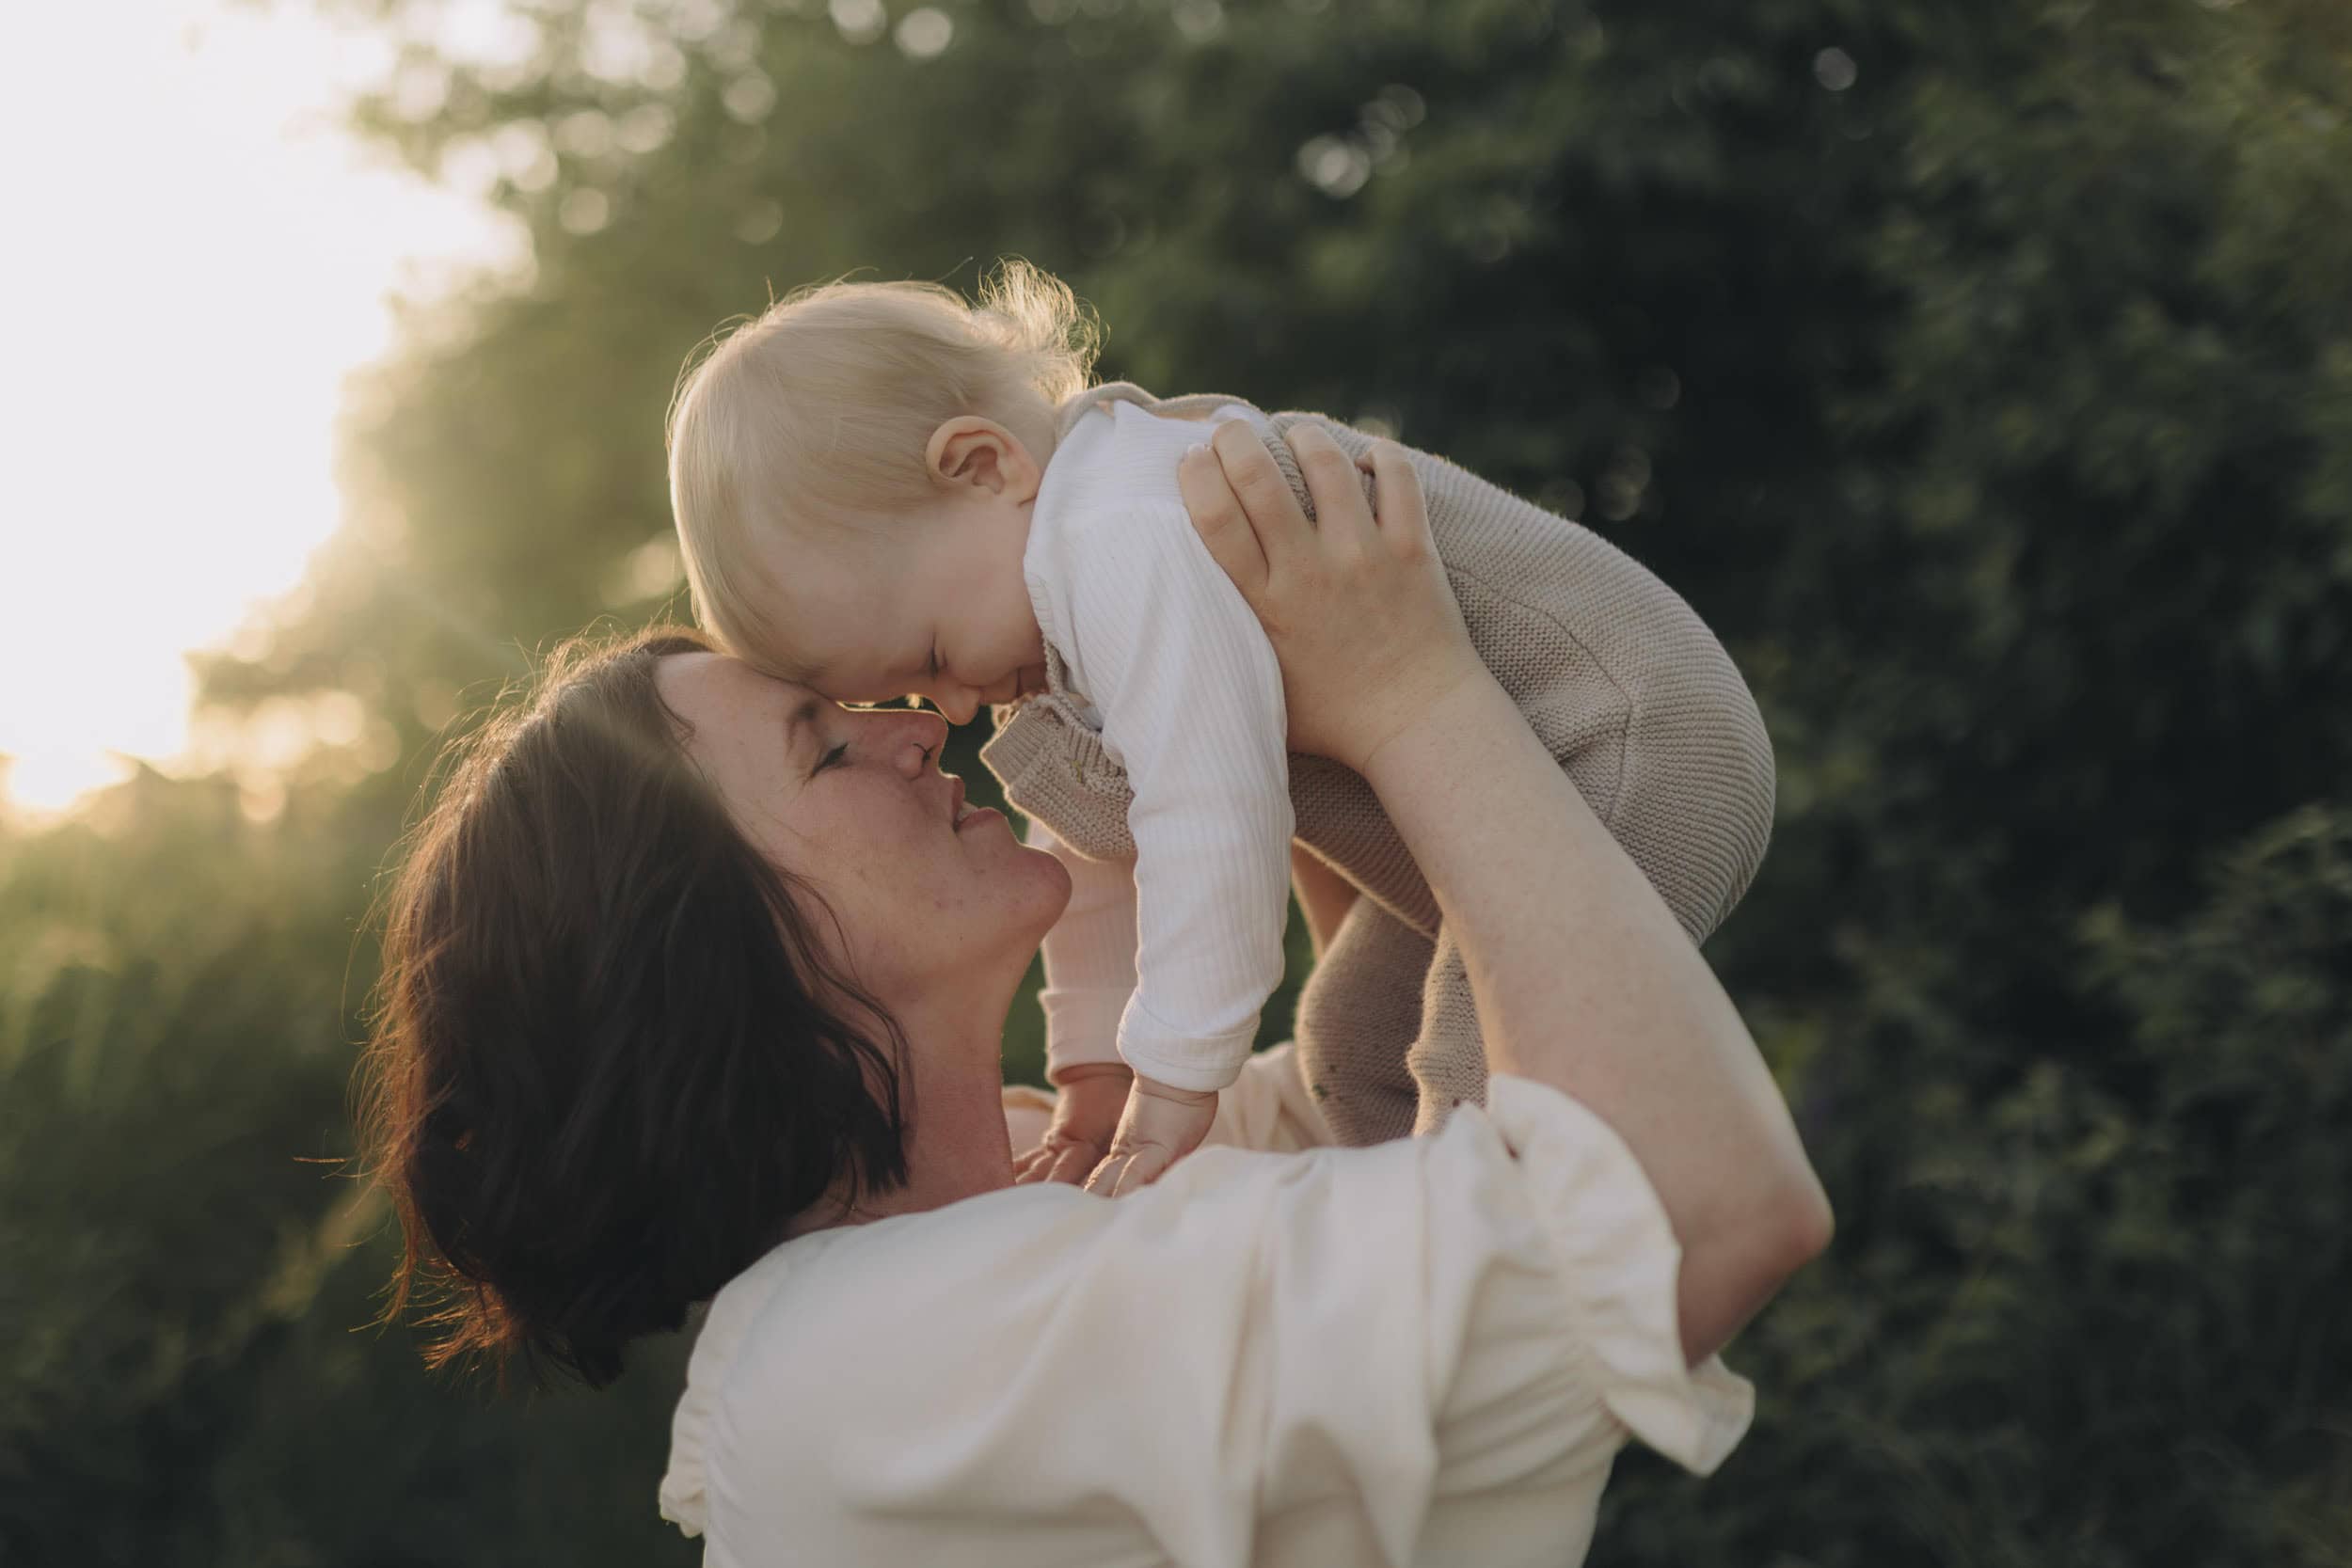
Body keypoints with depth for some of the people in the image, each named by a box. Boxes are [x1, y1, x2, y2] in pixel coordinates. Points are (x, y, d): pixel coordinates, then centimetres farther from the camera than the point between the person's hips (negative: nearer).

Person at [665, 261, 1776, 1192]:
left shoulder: (1130, 543, -31)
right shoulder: (1049, 564, 6)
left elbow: (1213, 816, -34)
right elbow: (1092, 848, 14)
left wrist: (1176, 1082, -25)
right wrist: (1097, 1070, 12)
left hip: (1626, 742, -11)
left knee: (1488, 1089, -21)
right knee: (1352, 1046, 18)